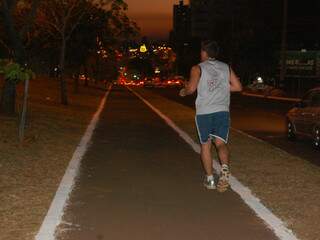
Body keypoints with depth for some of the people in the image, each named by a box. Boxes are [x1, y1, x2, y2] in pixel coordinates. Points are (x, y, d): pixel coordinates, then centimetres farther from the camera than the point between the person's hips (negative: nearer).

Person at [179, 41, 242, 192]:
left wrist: (184, 92, 11)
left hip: (204, 112, -2)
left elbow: (191, 88, -11)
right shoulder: (226, 67, 12)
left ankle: (210, 179, 10)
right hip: (222, 111, 2)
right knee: (221, 143, 0)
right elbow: (238, 87, 9)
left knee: (205, 144, 10)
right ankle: (225, 168, -29)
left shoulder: (198, 68, 0)